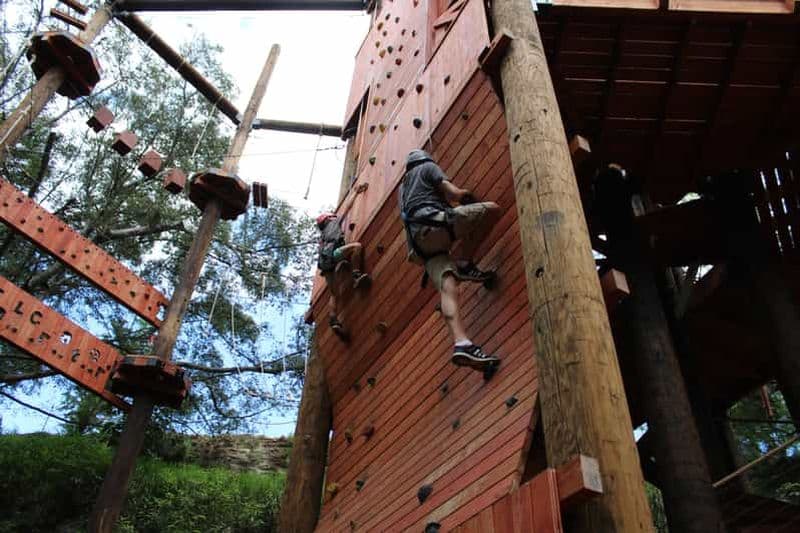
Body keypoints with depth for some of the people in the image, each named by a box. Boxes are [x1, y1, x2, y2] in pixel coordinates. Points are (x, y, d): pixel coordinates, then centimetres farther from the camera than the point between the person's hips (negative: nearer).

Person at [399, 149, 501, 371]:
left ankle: (462, 344, -32)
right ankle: (464, 264, -8)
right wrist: (467, 195, 25)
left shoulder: (404, 187, 38)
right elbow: (454, 194, 2)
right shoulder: (428, 167, 16)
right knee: (492, 208, -2)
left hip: (420, 241, 7)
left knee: (447, 286, -11)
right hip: (433, 223, -7)